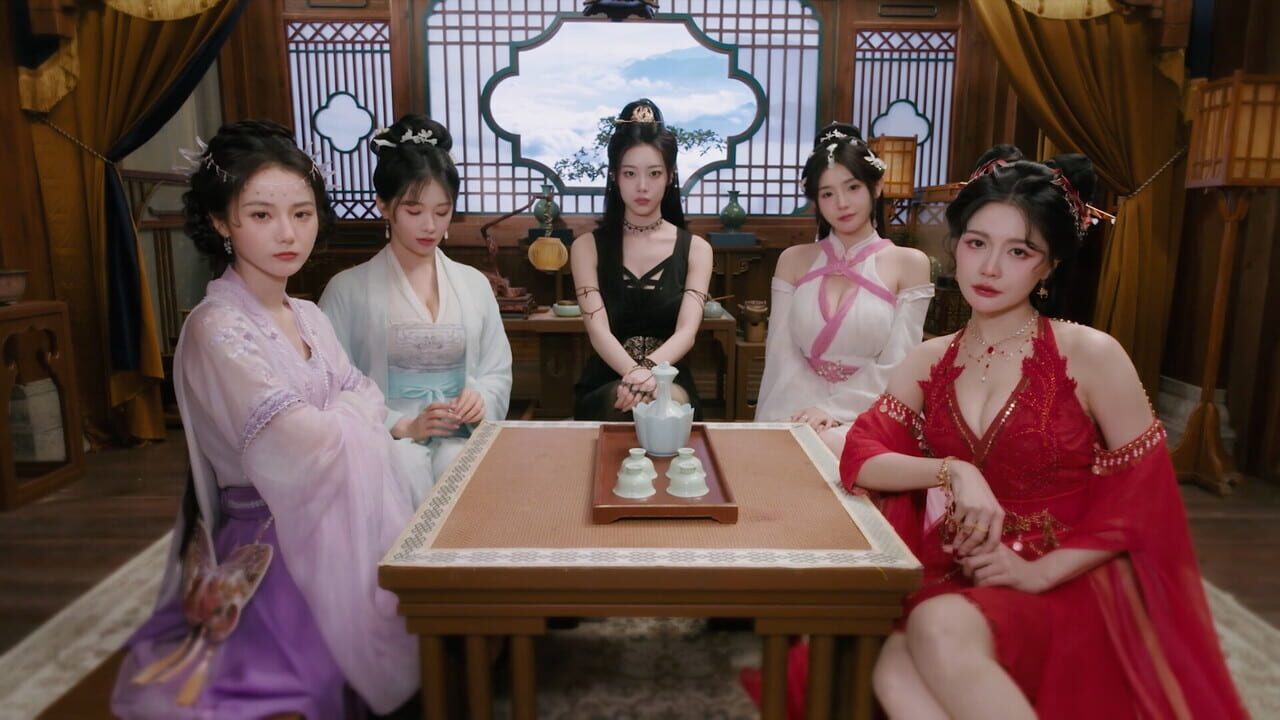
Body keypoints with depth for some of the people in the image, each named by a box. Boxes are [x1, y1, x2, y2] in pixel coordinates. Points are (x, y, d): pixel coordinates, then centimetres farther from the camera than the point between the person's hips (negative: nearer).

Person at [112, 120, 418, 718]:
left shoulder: (306, 316, 6)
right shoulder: (218, 331, -20)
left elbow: (366, 397, 5)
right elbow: (311, 444, -25)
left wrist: (336, 418, -15)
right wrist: (351, 413, -6)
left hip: (330, 527, 8)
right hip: (269, 551, -7)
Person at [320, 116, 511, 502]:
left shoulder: (474, 283, 14)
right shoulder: (348, 289, 3)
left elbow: (498, 369, 15)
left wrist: (481, 398, -8)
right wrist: (403, 427, -16)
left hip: (461, 439, 2)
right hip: (388, 442, -2)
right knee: (410, 472, -35)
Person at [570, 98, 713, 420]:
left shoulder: (695, 249, 6)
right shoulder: (587, 247, 5)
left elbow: (687, 331, -9)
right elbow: (598, 330, -9)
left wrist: (649, 370, -31)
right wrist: (636, 374, -31)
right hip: (605, 387, 0)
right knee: (625, 399, -34)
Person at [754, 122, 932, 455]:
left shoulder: (909, 264, 2)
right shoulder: (794, 260, 10)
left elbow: (896, 366, -3)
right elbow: (781, 353, 3)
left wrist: (834, 412, -15)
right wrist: (809, 414, -12)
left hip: (863, 422, -2)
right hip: (797, 415, 2)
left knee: (831, 447, -31)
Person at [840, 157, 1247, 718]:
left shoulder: (1091, 356, -5)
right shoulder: (930, 361, 7)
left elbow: (1144, 498, -4)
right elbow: (859, 458, -1)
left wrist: (1041, 572, -14)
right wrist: (953, 471, -18)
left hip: (1064, 588, -2)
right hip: (951, 581, 3)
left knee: (940, 630, -33)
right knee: (894, 670, -30)